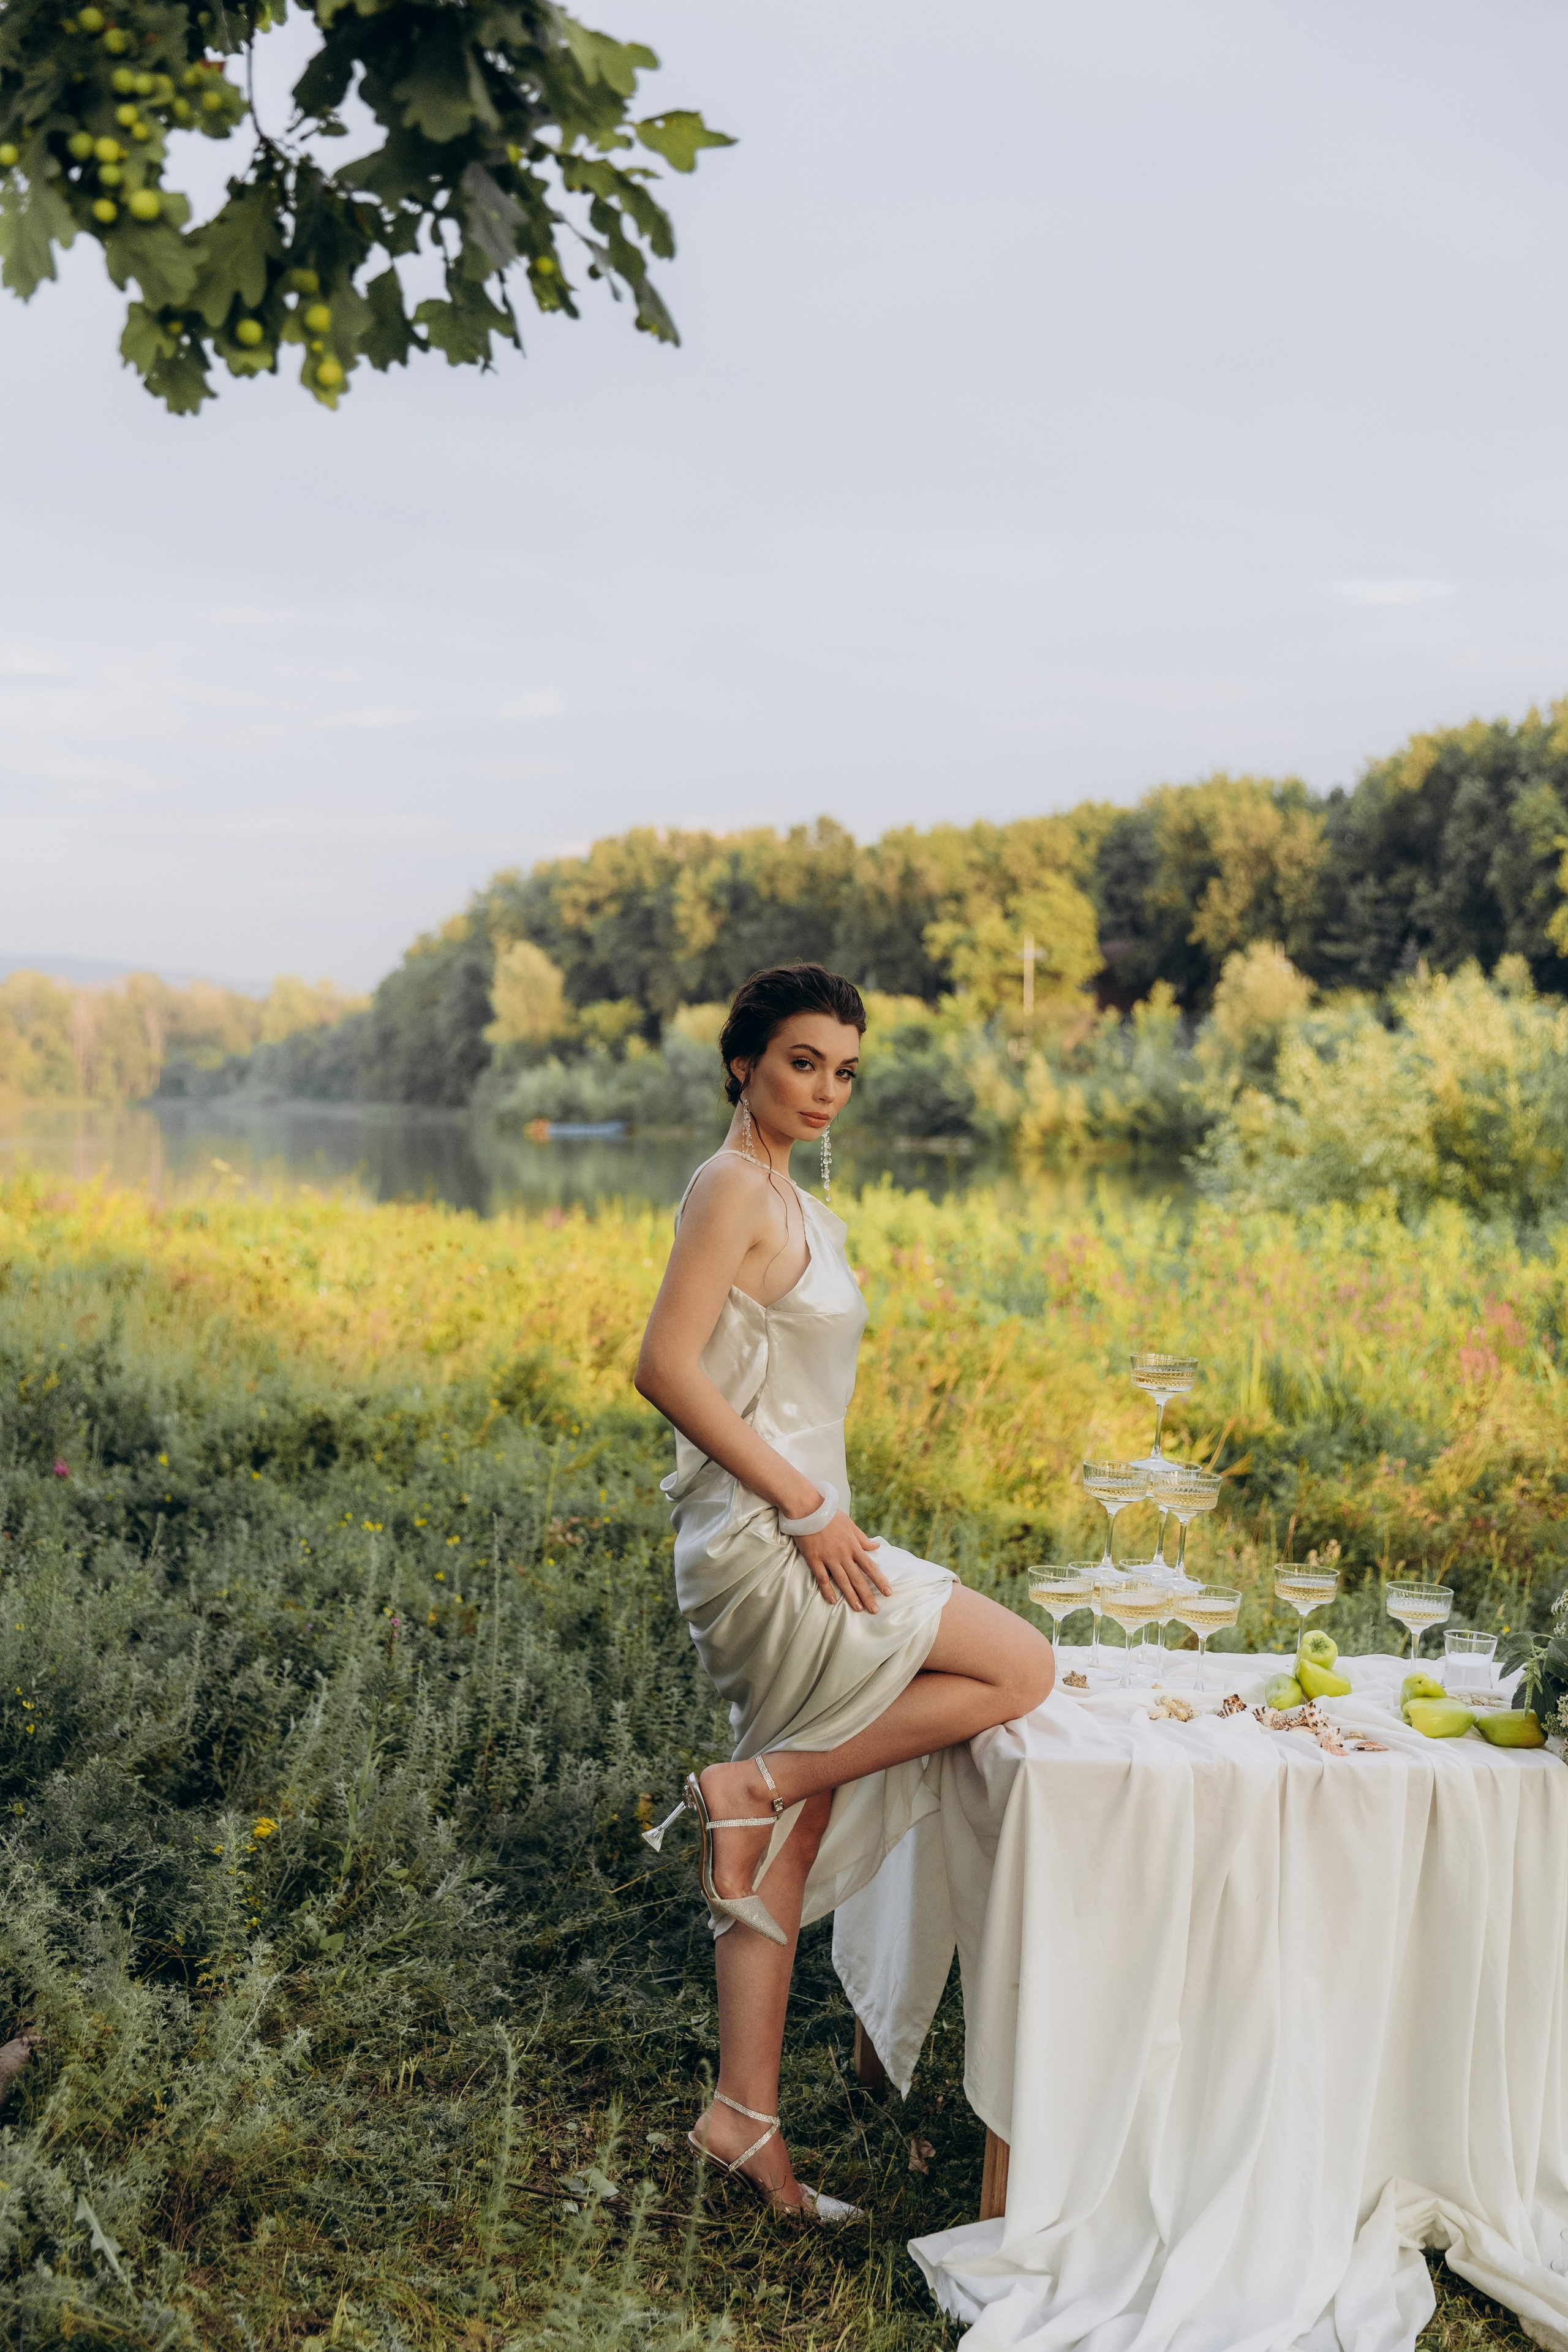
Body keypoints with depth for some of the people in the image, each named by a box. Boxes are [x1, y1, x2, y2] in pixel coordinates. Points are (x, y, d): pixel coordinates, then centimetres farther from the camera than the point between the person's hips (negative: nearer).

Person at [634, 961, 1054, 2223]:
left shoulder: (805, 1210, 18)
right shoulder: (732, 1187, -12)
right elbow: (667, 1366, -20)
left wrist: (831, 1521, 12)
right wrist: (806, 1508, -19)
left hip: (800, 1543, 9)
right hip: (759, 1546, -9)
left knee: (793, 1843, 10)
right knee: (1021, 1667, -12)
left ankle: (745, 2118, 16)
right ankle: (752, 1784, -7)